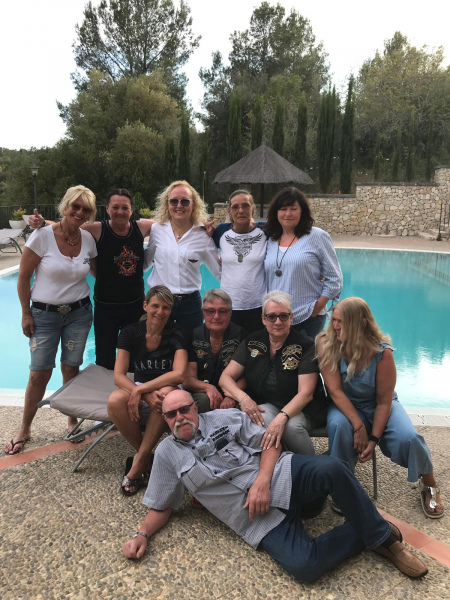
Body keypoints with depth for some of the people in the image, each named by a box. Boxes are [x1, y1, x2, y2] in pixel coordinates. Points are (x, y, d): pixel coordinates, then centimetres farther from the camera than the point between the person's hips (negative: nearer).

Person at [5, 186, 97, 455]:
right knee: (39, 373, 1)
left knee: (71, 369, 9)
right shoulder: (43, 236, -13)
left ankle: (73, 421, 28)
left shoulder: (88, 239, -2)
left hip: (79, 312, 3)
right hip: (44, 313, -2)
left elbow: (97, 270, 16)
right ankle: (25, 430, 21)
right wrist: (26, 314, -5)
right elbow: (24, 277, -7)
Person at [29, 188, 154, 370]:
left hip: (136, 305, 3)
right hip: (106, 307, -2)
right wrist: (43, 223, -22)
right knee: (105, 362, 9)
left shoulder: (141, 227, -4)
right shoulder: (97, 230, -12)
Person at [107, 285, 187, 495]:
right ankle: (146, 457, -10)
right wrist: (147, 395, -27)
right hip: (139, 391, 2)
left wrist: (140, 390, -27)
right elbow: (119, 376, -11)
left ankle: (138, 463, -22)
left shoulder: (175, 336, -9)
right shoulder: (130, 332, -4)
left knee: (166, 393, -38)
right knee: (115, 401, -32)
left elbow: (178, 374, -23)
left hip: (166, 390, -1)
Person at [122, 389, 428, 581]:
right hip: (257, 517, 0)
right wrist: (142, 534, -4)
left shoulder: (227, 417, 5)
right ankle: (361, 534, -2)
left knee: (333, 469, -31)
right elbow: (161, 507, 15)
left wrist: (262, 481, -14)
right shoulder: (167, 453, 8)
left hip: (281, 474, 0)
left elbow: (270, 443, 2)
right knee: (304, 565, -28)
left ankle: (380, 534, -7)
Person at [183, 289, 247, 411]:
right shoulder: (194, 336, 2)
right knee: (204, 400, -32)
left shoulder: (240, 335, 0)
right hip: (200, 393, 2)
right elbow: (187, 379, -2)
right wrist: (208, 388, -23)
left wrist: (232, 397, -25)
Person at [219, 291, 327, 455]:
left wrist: (282, 417, -35)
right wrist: (242, 397, -23)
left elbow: (306, 392, -17)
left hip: (300, 408, -1)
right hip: (264, 406, 1)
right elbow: (226, 377, -1)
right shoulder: (252, 342, 1)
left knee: (291, 426, -33)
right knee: (262, 420, -33)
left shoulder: (305, 346, -9)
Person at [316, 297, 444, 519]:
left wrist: (374, 439, -20)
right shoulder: (326, 344, -21)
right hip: (345, 406, 0)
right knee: (338, 426, -34)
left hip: (378, 406, 0)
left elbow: (384, 401, -15)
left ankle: (429, 484, 10)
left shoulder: (382, 352, -22)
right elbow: (335, 390, -22)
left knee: (408, 438, -24)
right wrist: (359, 427, -28)